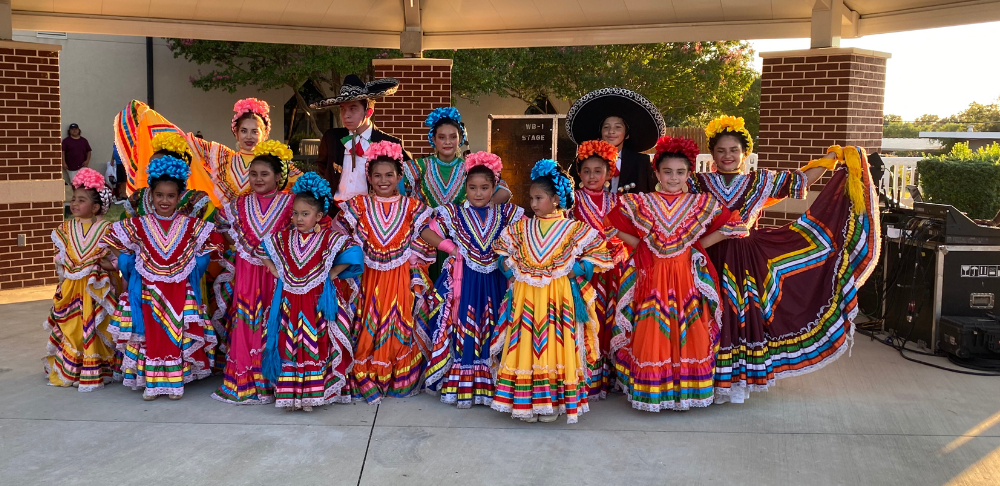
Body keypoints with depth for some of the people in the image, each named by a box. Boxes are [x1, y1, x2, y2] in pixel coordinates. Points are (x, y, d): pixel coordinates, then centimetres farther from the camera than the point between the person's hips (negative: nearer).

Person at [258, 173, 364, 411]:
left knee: (315, 346, -1)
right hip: (290, 302, 3)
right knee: (288, 346, 4)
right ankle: (289, 393, 13)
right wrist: (276, 272, 8)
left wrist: (332, 274, -10)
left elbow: (352, 253, -10)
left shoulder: (329, 237, -6)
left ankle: (312, 394, 7)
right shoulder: (284, 237, 5)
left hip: (317, 303, -3)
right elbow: (263, 250, 19)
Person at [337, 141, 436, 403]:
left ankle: (400, 382, 17)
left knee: (400, 329, 3)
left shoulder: (411, 207, 2)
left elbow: (421, 248, 2)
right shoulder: (358, 205, 3)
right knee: (368, 330, 1)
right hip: (368, 279, 1)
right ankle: (366, 382, 14)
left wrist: (417, 280, -3)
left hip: (400, 280, 0)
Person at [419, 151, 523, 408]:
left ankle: (486, 386, 16)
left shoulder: (505, 213, 4)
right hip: (462, 281, -2)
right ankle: (458, 386, 7)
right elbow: (426, 233, -2)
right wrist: (451, 248, -9)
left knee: (490, 335, 6)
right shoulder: (454, 213, 0)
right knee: (461, 332, 0)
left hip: (492, 282, 2)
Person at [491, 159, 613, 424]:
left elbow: (599, 254, 0)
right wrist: (508, 267, 0)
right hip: (525, 298, 3)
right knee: (524, 346, 3)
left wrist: (577, 269, -12)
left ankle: (552, 402, 12)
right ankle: (524, 402, 13)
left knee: (555, 346, 1)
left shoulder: (573, 229, -3)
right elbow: (502, 250, 18)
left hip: (558, 299, -2)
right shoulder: (520, 228, 7)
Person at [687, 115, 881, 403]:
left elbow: (803, 179, 12)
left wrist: (833, 157, 7)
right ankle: (711, 380, 11)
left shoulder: (760, 181, 7)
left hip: (748, 261, 1)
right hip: (712, 260, -1)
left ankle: (738, 381, 15)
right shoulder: (699, 183, 3)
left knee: (744, 314, 2)